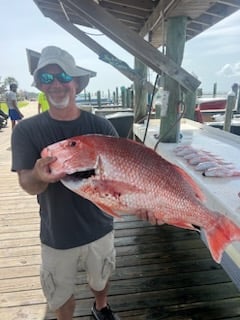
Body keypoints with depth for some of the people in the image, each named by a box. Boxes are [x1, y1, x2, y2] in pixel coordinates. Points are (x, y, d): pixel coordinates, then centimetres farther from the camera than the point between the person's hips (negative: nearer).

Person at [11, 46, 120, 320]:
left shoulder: (100, 126, -10)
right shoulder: (26, 130, -11)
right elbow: (27, 184, -16)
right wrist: (39, 175, -39)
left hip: (99, 227, 2)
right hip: (56, 235, -1)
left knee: (101, 279, 28)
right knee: (59, 294, 21)